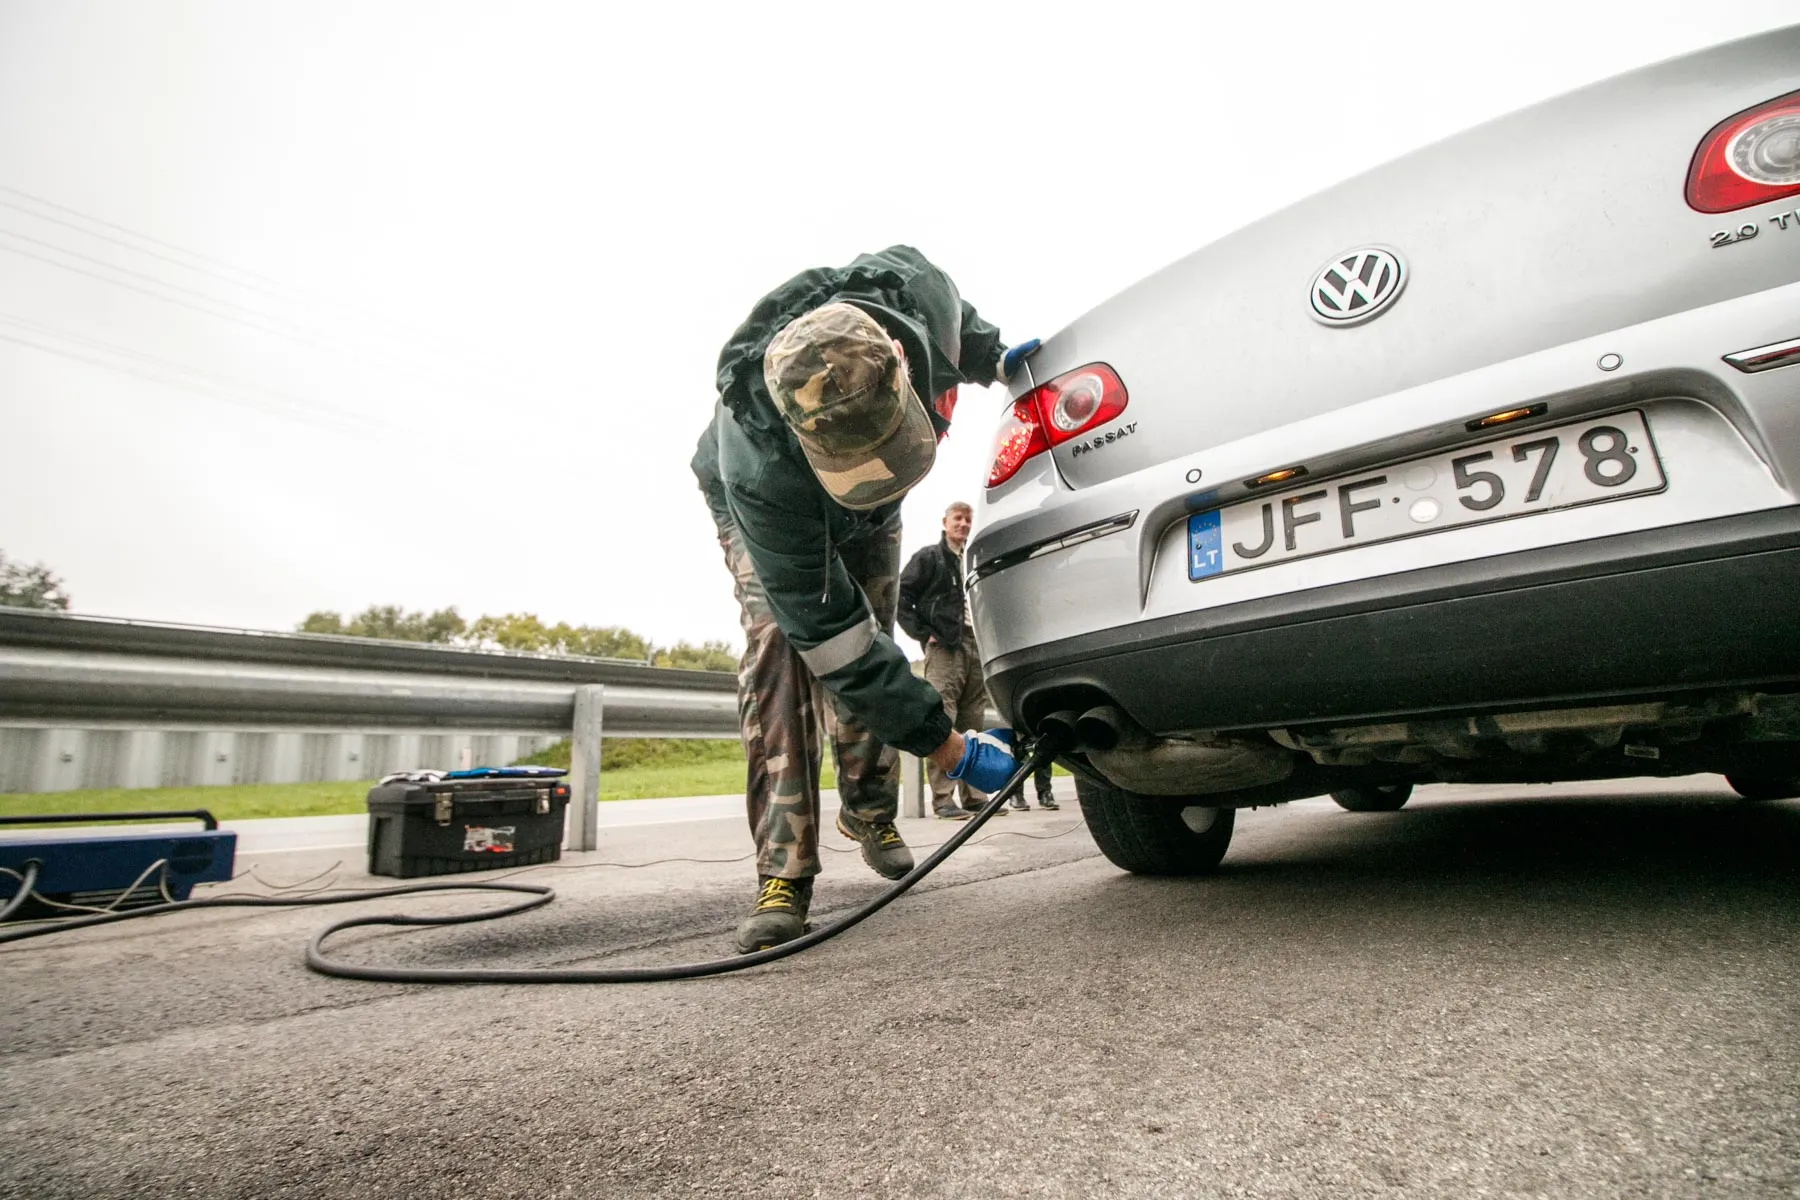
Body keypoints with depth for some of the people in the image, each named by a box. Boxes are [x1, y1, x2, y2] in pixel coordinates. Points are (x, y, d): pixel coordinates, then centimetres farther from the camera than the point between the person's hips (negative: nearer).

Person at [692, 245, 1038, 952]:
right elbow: (828, 633, -42)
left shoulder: (914, 289, -37)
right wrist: (947, 746, -39)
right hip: (760, 504, -4)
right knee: (782, 643, -26)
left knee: (874, 646, 0)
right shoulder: (759, 471, -48)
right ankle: (784, 873, -18)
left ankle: (869, 813, 21)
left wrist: (996, 360, -11)